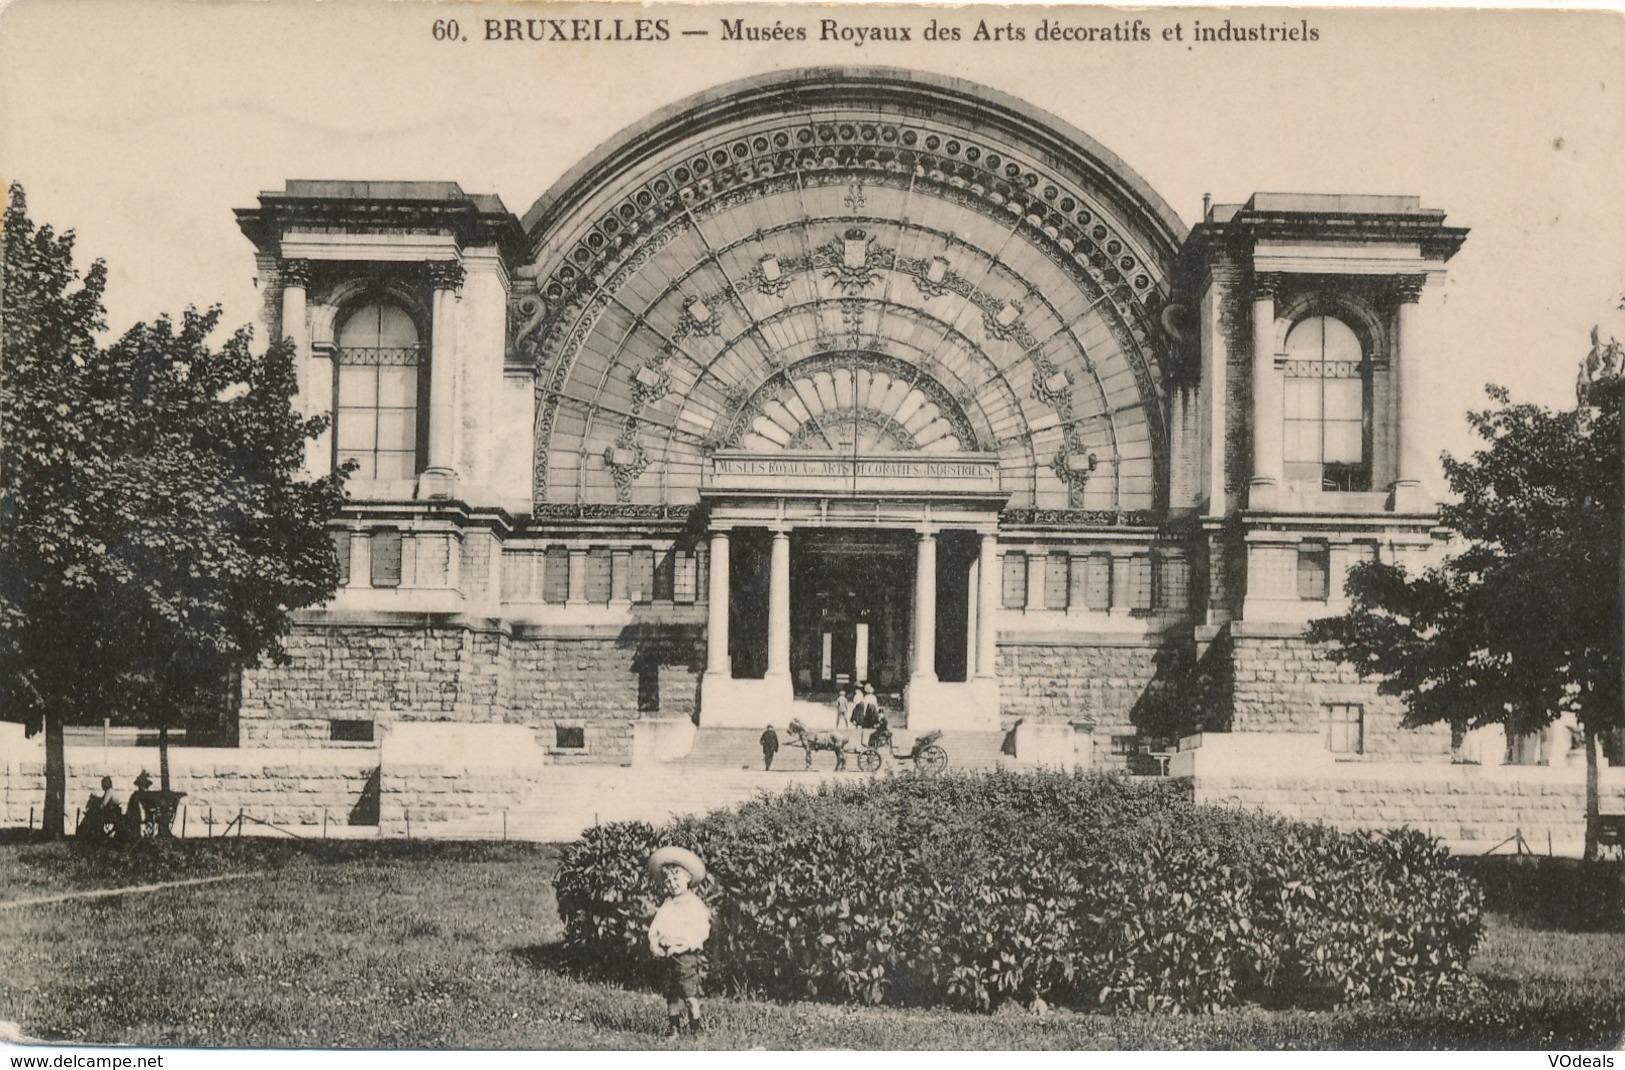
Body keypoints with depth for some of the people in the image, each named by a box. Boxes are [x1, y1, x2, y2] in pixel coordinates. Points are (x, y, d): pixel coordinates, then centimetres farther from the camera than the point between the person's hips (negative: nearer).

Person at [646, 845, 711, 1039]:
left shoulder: (696, 904, -2)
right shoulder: (666, 906, 15)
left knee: (689, 994, -10)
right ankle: (673, 1027, 17)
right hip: (666, 956, 5)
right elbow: (654, 928, 12)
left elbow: (702, 931, -11)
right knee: (671, 995, 7)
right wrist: (654, 943, -7)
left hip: (686, 955, -5)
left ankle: (697, 1028, 2)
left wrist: (686, 944, -22)